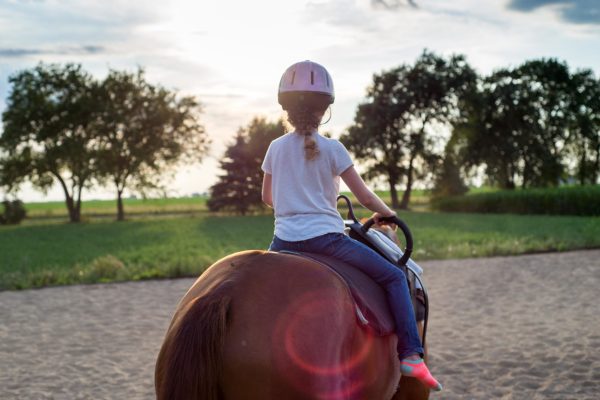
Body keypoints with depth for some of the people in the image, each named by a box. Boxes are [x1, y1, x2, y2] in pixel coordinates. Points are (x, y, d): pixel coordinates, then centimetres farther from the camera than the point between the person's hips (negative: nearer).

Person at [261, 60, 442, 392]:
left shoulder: (276, 148, 7)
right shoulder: (332, 148, -3)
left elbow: (266, 198, 19)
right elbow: (365, 198, -1)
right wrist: (387, 213, 18)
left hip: (284, 240, 4)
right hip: (324, 237, -4)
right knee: (394, 277, 4)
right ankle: (411, 355, -7)